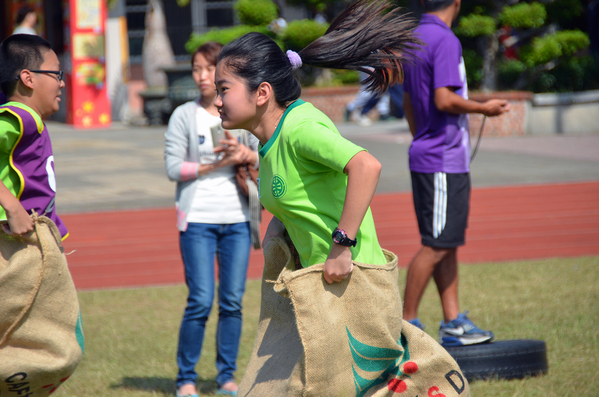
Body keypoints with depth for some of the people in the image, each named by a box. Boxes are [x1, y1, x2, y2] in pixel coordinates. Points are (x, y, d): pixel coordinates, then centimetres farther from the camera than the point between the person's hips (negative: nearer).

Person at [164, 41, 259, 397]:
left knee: (233, 301, 3)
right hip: (198, 219, -3)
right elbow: (173, 167, -4)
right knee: (201, 301, -8)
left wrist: (246, 154, -8)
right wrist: (214, 165, -13)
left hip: (237, 219, 3)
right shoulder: (184, 116, 1)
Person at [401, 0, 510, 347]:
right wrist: (483, 108, -7)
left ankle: (453, 322, 12)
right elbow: (445, 100, -22)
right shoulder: (445, 40, -15)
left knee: (448, 244, 11)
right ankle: (408, 324, -3)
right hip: (445, 161, -10)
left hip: (427, 156, 10)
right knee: (436, 246, -6)